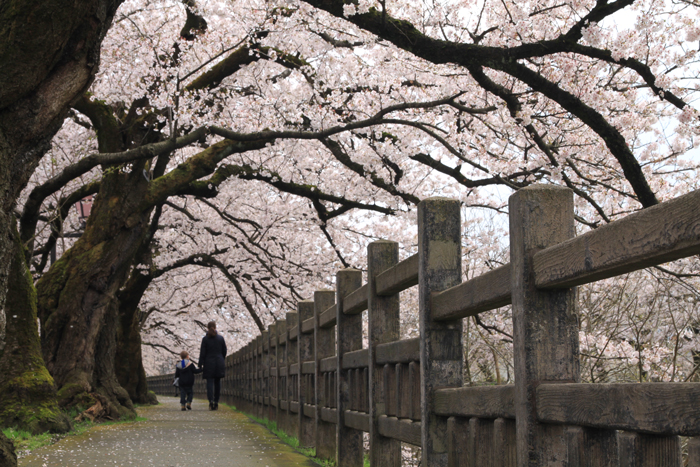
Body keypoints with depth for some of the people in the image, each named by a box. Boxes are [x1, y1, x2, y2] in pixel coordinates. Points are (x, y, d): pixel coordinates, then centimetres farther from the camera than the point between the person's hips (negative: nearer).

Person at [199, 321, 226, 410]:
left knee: (209, 382, -3)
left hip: (209, 363, -2)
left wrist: (200, 365, -1)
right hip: (219, 362, 2)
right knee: (217, 382, 10)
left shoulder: (205, 339, -5)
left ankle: (211, 401, -21)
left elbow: (202, 353, -6)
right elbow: (224, 351, 7)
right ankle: (216, 402, 12)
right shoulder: (221, 338, 1)